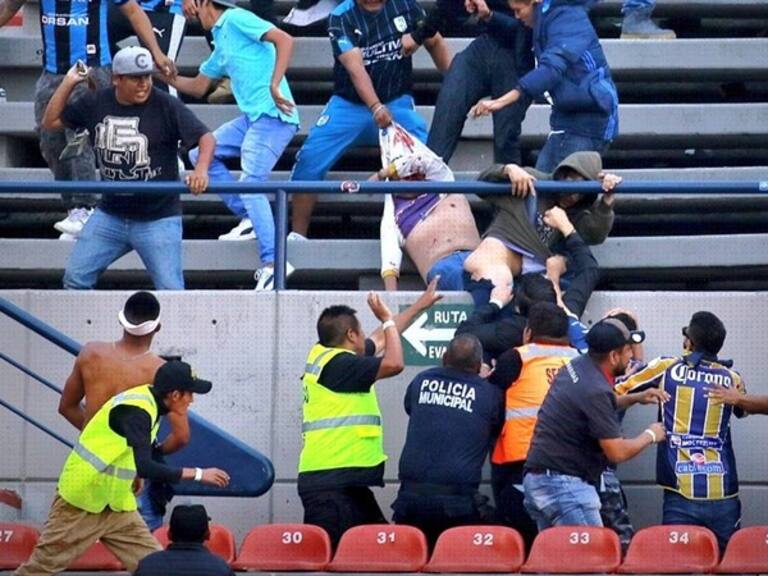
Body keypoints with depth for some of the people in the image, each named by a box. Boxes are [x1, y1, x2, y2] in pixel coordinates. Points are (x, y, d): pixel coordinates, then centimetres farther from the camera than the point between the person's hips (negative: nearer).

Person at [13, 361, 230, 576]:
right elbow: (144, 467, -35)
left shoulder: (148, 404, 3)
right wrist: (197, 475, -32)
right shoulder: (135, 411, -25)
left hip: (117, 506, 9)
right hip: (81, 504, -9)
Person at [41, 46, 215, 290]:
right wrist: (68, 83, 2)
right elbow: (51, 122, 12)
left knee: (170, 290, -7)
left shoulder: (166, 106, -12)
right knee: (75, 278, 2)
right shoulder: (95, 104, 2)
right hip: (110, 215, 5)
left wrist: (201, 170, -35)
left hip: (158, 218, -5)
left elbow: (205, 137, -15)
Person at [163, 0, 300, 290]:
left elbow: (284, 40, -18)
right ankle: (249, 218, 10)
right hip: (252, 117, 10)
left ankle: (272, 264, -19)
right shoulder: (221, 42, 23)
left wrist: (274, 86, -25)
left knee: (250, 185, -17)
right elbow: (198, 87, 32)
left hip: (272, 116, -10)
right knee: (201, 154, 13)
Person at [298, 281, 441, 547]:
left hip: (349, 481, 11)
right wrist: (387, 319, -4)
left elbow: (381, 338, 32)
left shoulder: (324, 354, 17)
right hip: (330, 482, -11)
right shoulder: (337, 364, -12)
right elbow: (393, 364, -20)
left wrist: (420, 305, 41)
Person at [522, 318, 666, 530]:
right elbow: (617, 452, -17)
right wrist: (650, 436, 1)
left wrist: (636, 398, 23)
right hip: (564, 485, -10)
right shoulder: (595, 391, -20)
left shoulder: (577, 367, 7)